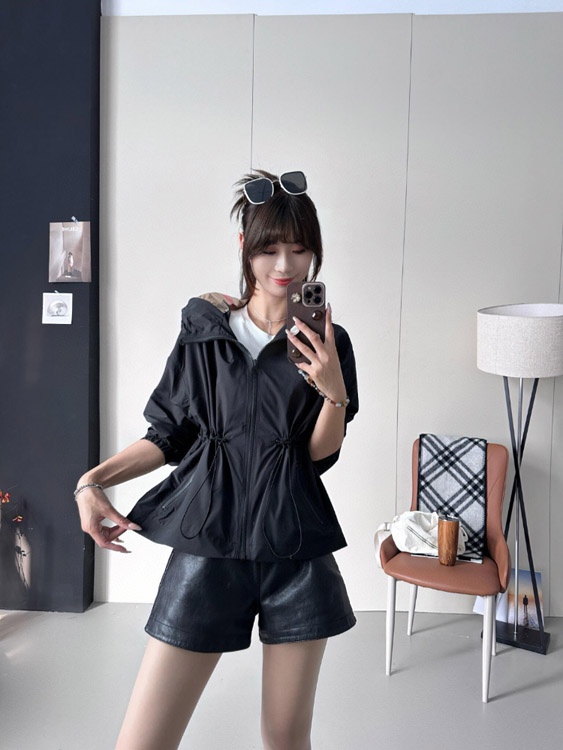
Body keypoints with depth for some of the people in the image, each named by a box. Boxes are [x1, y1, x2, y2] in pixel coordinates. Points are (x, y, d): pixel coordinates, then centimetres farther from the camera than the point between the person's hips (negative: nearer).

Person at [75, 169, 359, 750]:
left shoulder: (326, 342, 3)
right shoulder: (204, 331, 3)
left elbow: (320, 453, 2)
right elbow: (169, 435, 7)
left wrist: (334, 392, -16)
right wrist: (94, 480, -6)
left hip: (296, 553, 1)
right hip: (208, 546, 0)